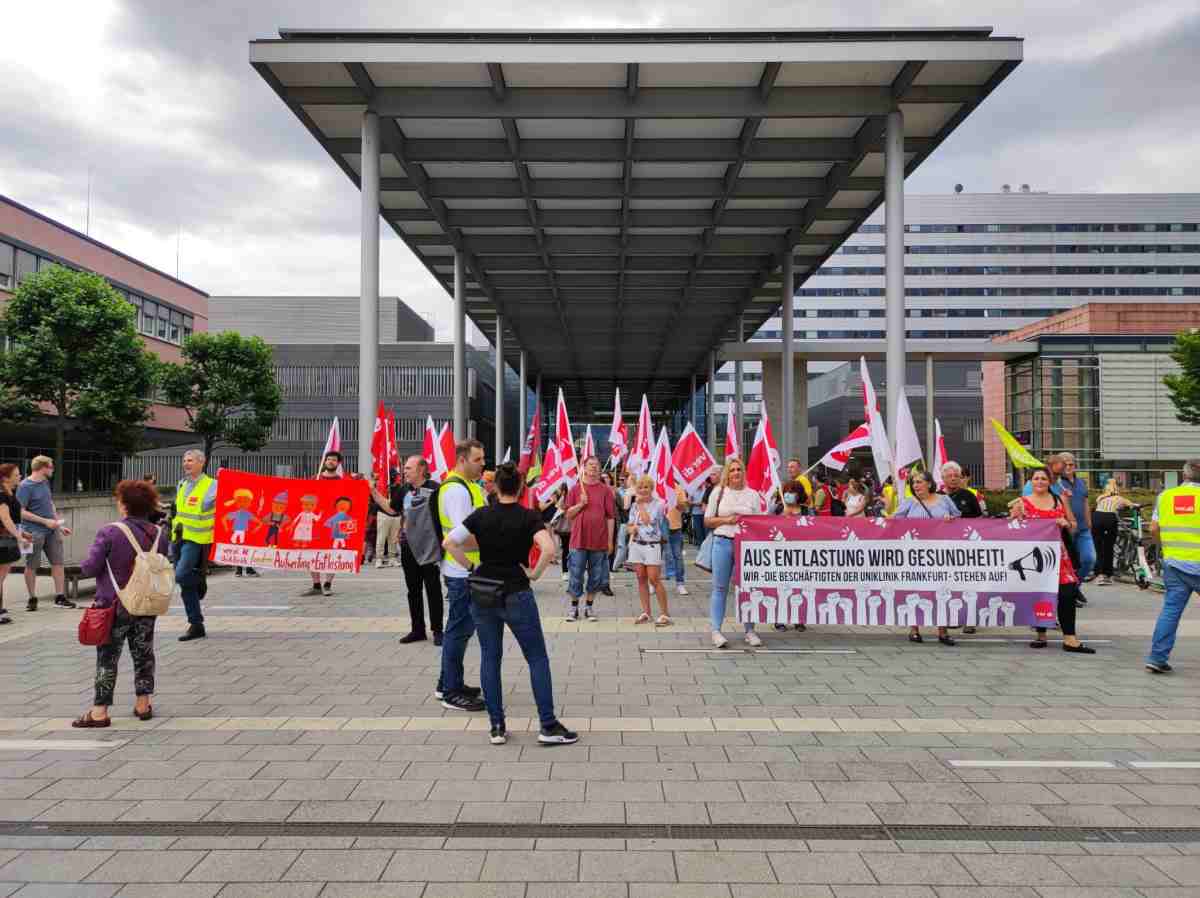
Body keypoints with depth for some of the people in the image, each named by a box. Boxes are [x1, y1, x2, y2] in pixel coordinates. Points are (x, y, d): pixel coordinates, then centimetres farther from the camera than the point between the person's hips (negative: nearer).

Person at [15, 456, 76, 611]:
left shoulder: (45, 482, 12)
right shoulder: (25, 486, -11)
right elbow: (21, 512, -14)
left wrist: (60, 525, 17)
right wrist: (45, 521, -16)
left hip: (51, 530, 7)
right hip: (34, 532, -7)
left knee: (58, 562, 4)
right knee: (31, 566, 3)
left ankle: (60, 597, 10)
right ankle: (32, 599, 15)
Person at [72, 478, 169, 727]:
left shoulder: (110, 532, -18)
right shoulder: (160, 534, -3)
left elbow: (89, 568, -15)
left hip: (115, 606, -4)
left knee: (107, 659, 5)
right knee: (143, 655, 15)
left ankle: (99, 712, 9)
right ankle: (143, 704, 23)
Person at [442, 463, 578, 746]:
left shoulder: (481, 515, 1)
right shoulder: (529, 516, -8)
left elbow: (448, 543, -5)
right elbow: (548, 549, -23)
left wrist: (471, 566, 3)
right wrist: (535, 573, -9)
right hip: (516, 595, -3)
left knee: (490, 659, 11)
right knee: (537, 659, 5)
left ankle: (496, 727, 13)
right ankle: (548, 726, 4)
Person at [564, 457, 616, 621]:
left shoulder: (605, 490, 3)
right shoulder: (575, 489, 4)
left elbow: (611, 517, 3)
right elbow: (569, 515, 6)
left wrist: (610, 540, 0)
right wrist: (581, 504, -11)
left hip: (599, 541, 1)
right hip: (579, 540, -1)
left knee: (596, 576, 7)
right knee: (576, 575, 3)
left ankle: (589, 606, 20)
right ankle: (574, 607, 16)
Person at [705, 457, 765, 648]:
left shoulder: (752, 494, 8)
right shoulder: (718, 492, 6)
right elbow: (707, 521, 6)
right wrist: (726, 520, -8)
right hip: (723, 542, -1)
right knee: (720, 587, 2)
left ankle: (749, 630, 14)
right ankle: (716, 631, 6)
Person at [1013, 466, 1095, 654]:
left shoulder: (1059, 501, 11)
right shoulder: (1022, 503, 5)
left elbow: (1073, 526, 16)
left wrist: (1065, 523, -6)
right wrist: (1015, 514, -16)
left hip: (1057, 552, 2)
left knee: (1067, 593, -9)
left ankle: (1069, 639, -5)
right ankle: (1041, 635, 19)